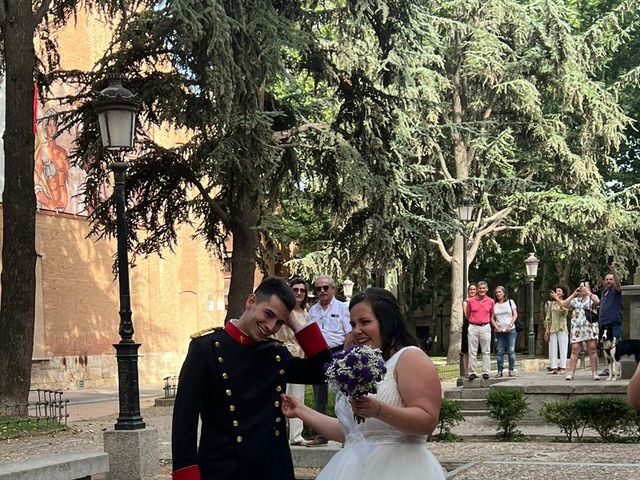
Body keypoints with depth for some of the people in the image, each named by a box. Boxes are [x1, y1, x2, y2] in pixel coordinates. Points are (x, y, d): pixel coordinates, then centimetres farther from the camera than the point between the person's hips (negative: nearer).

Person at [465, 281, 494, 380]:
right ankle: (472, 372, 3)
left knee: (486, 351, 2)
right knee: (472, 351, 0)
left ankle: (486, 372, 6)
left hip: (485, 327, 0)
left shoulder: (491, 301, 4)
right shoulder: (470, 301, 1)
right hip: (473, 327, 0)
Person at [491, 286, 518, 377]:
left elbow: (515, 315, 2)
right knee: (499, 352, -1)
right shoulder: (494, 305, 10)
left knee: (511, 350, -3)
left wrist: (510, 325, -9)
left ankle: (511, 370, 1)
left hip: (510, 330, -1)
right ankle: (499, 371, 1)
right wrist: (496, 327, -7)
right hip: (499, 331, 1)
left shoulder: (510, 302, 7)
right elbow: (492, 318, 8)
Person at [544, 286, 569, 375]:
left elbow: (564, 310, -17)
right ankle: (554, 367, 2)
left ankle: (563, 367, -4)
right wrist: (547, 329, 5)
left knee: (563, 348, -4)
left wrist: (557, 298, -20)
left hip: (562, 328, -3)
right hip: (552, 329, 3)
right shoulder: (551, 303, 14)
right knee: (553, 348, 0)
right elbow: (548, 317, 13)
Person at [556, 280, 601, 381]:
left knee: (592, 348, -8)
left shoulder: (592, 297, 12)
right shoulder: (575, 300, 20)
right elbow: (565, 305, 3)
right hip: (577, 328, 2)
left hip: (590, 326, -2)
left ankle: (595, 372, -5)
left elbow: (597, 301, -11)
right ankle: (571, 372, -5)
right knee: (575, 349, -4)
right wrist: (574, 294, 0)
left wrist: (588, 292, -10)